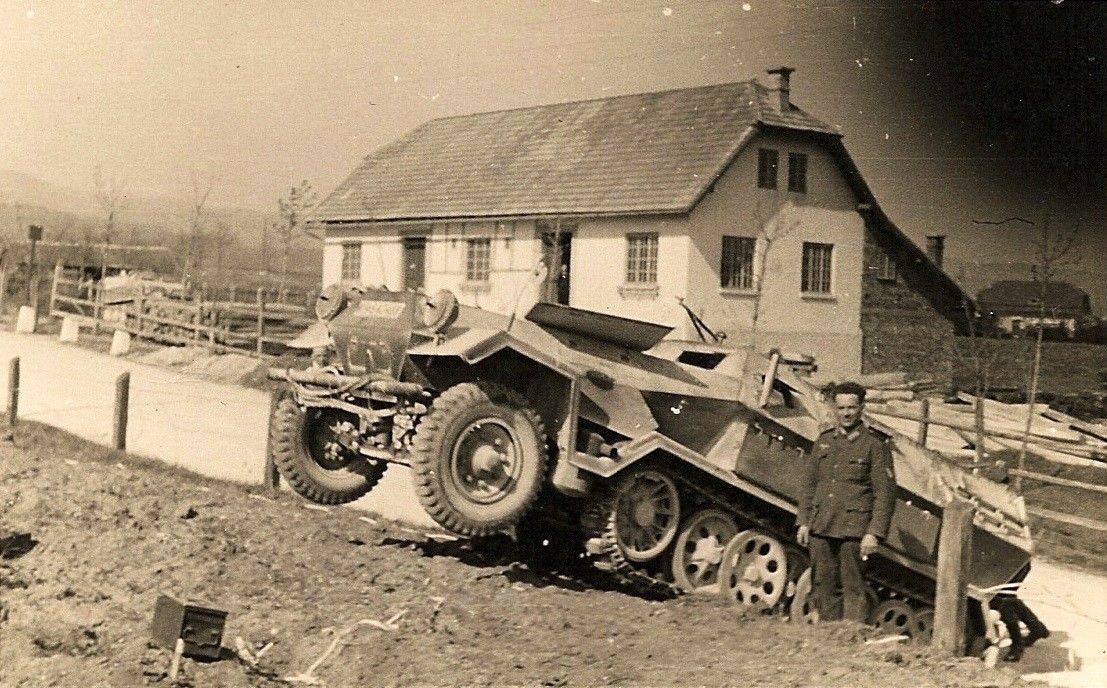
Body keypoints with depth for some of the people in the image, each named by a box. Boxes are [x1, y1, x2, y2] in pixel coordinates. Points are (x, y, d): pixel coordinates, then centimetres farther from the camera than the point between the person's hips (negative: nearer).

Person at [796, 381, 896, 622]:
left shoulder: (875, 445, -1)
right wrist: (803, 522, 10)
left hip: (853, 529, -5)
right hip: (821, 528, 5)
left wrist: (874, 533, -11)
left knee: (853, 588, -3)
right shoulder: (824, 441, 14)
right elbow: (808, 484, 18)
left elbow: (885, 493, -4)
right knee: (822, 588, 7)